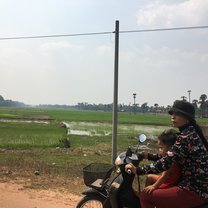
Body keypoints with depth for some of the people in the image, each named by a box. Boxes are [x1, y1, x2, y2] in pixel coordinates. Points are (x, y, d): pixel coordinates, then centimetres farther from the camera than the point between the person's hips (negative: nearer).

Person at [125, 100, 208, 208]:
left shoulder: (185, 137, -19)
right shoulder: (192, 132, 11)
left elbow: (166, 162, -26)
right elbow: (170, 157, 19)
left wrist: (138, 170, -23)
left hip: (194, 191, -10)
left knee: (145, 196, -8)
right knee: (157, 190, 25)